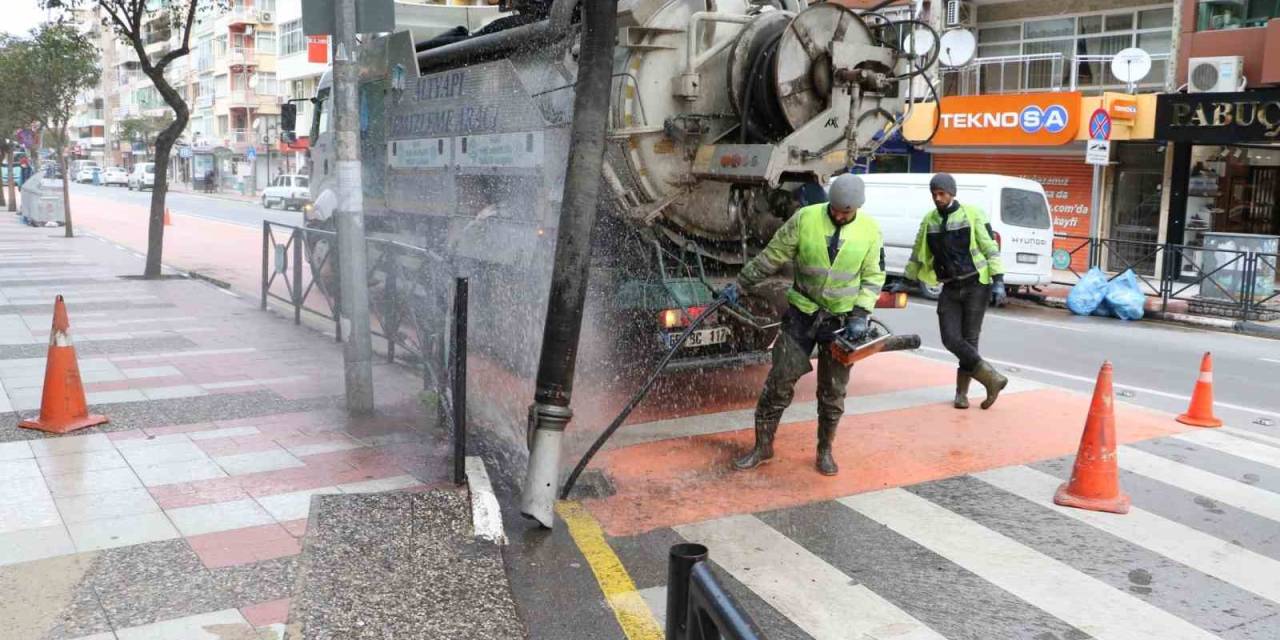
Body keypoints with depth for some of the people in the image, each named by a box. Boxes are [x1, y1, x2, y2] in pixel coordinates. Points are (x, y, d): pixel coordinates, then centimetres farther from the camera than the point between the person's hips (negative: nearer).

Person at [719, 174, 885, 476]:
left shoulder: (870, 231, -5)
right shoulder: (805, 218, -10)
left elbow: (873, 277, 2)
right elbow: (772, 256, -3)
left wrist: (860, 316, -9)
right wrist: (739, 285, -2)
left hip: (842, 319, 1)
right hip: (802, 312, -1)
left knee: (832, 390, 8)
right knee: (780, 381, -1)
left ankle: (825, 450, 26)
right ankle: (763, 446, 12)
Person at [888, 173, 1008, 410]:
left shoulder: (972, 214, -5)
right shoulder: (929, 220, 7)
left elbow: (991, 248, -6)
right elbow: (918, 253, 17)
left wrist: (998, 281, -12)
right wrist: (906, 282, 20)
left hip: (976, 285, -4)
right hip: (950, 288, 4)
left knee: (969, 339, 0)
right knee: (951, 339, -9)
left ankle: (962, 392, 12)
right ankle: (992, 379, -2)